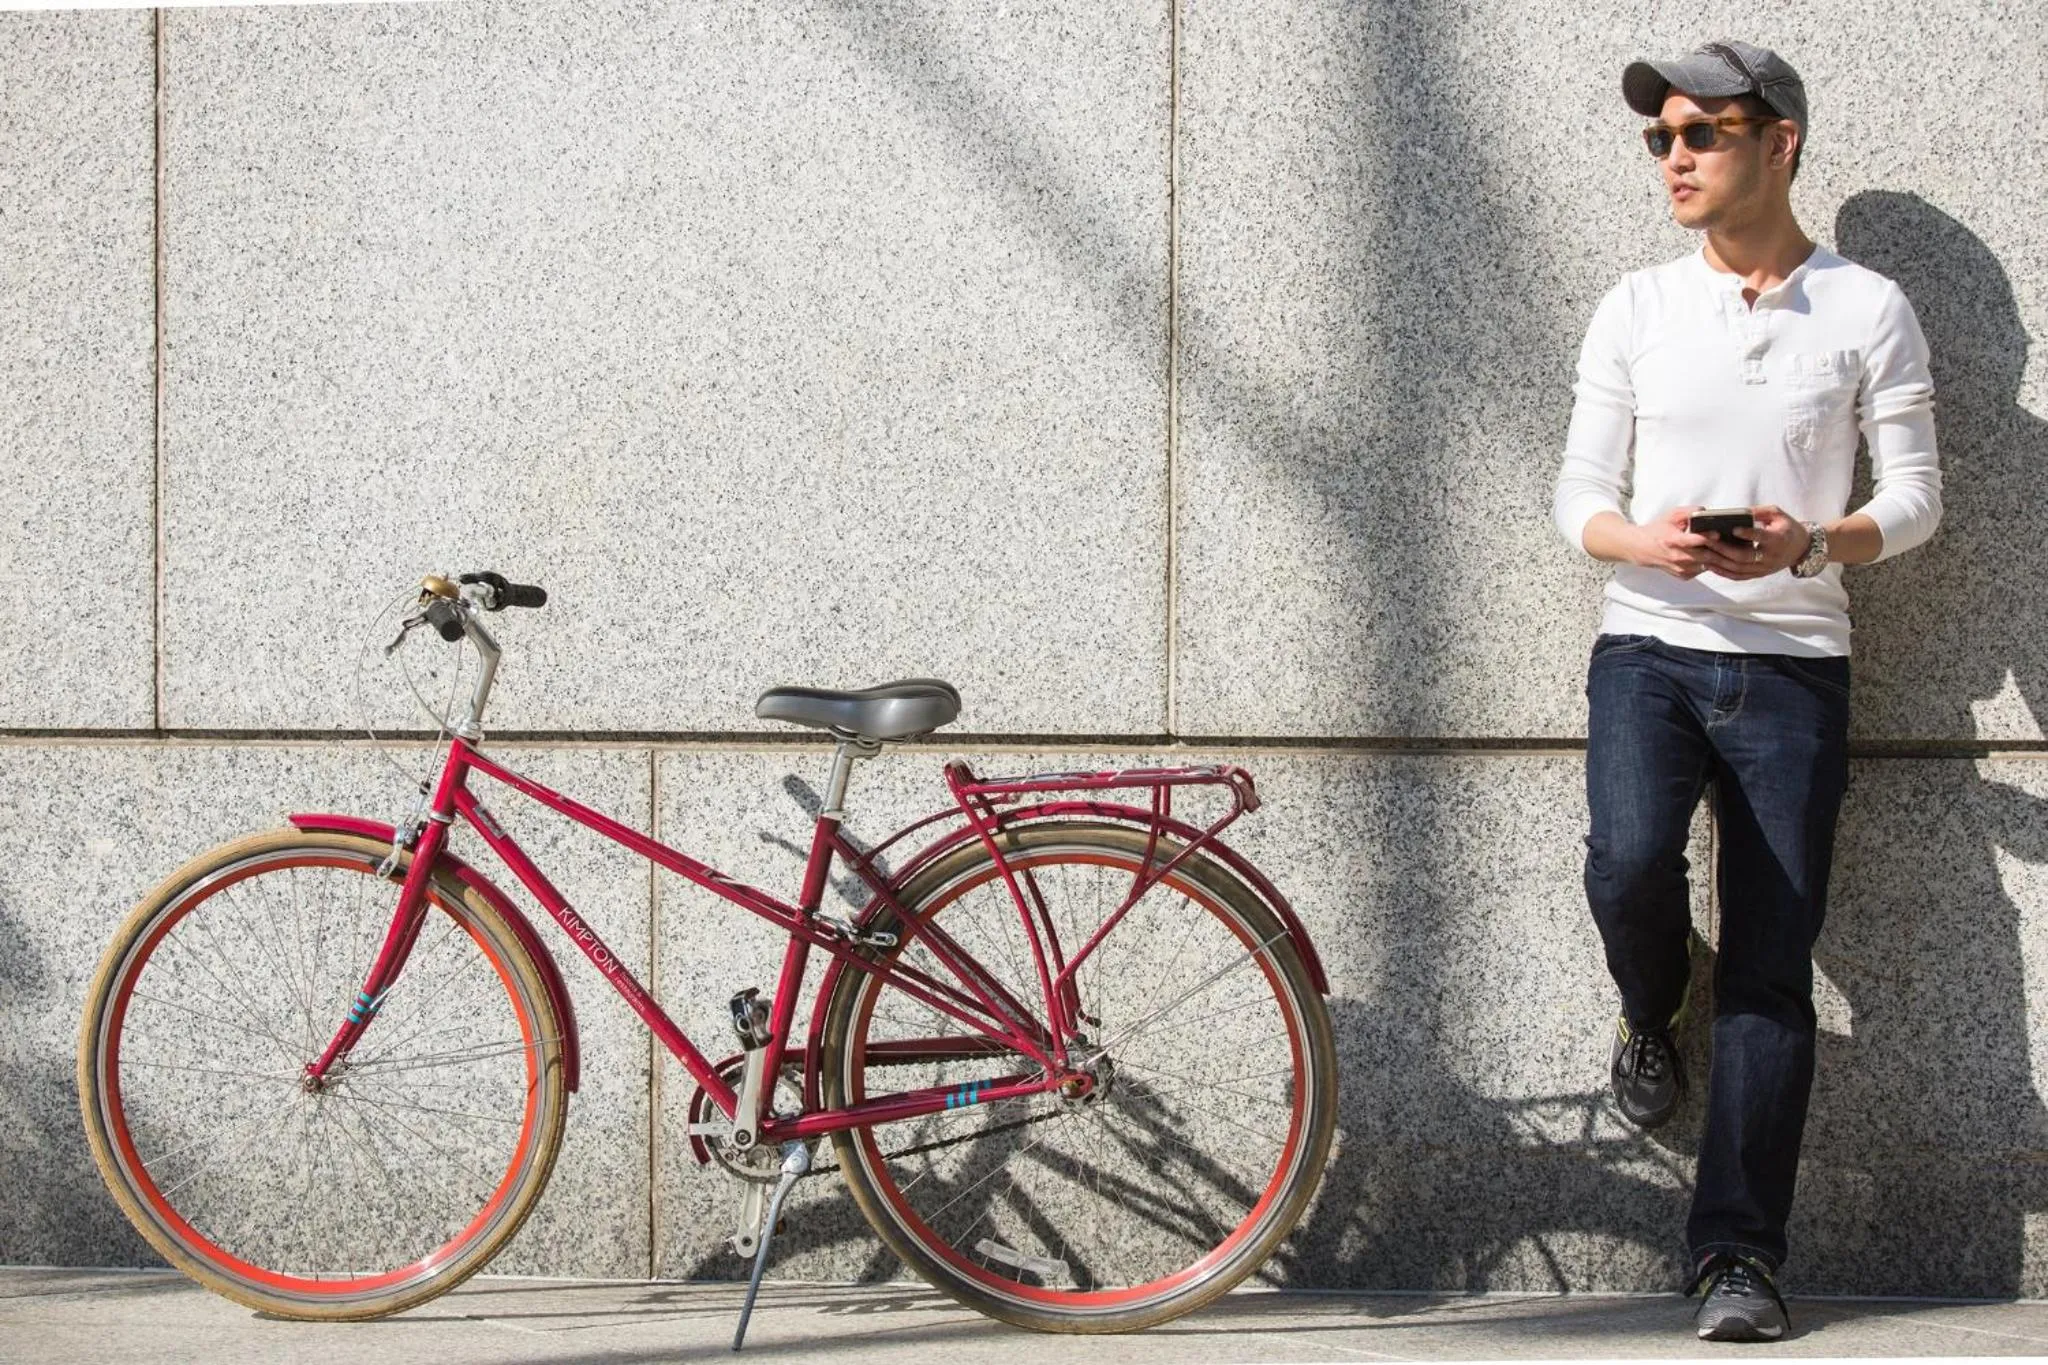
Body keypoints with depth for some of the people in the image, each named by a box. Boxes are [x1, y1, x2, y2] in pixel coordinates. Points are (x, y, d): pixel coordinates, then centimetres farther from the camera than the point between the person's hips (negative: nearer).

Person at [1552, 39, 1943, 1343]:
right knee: (1631, 865, -26)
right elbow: (1581, 494, 8)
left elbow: (1916, 495, 2)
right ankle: (1650, 1019, 9)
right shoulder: (1638, 309, 8)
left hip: (1793, 664, -1)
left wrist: (1810, 545, -19)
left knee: (1772, 968, -4)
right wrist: (1643, 541, -16)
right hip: (1650, 648, 1)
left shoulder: (1867, 310, 3)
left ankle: (1740, 1255, 0)